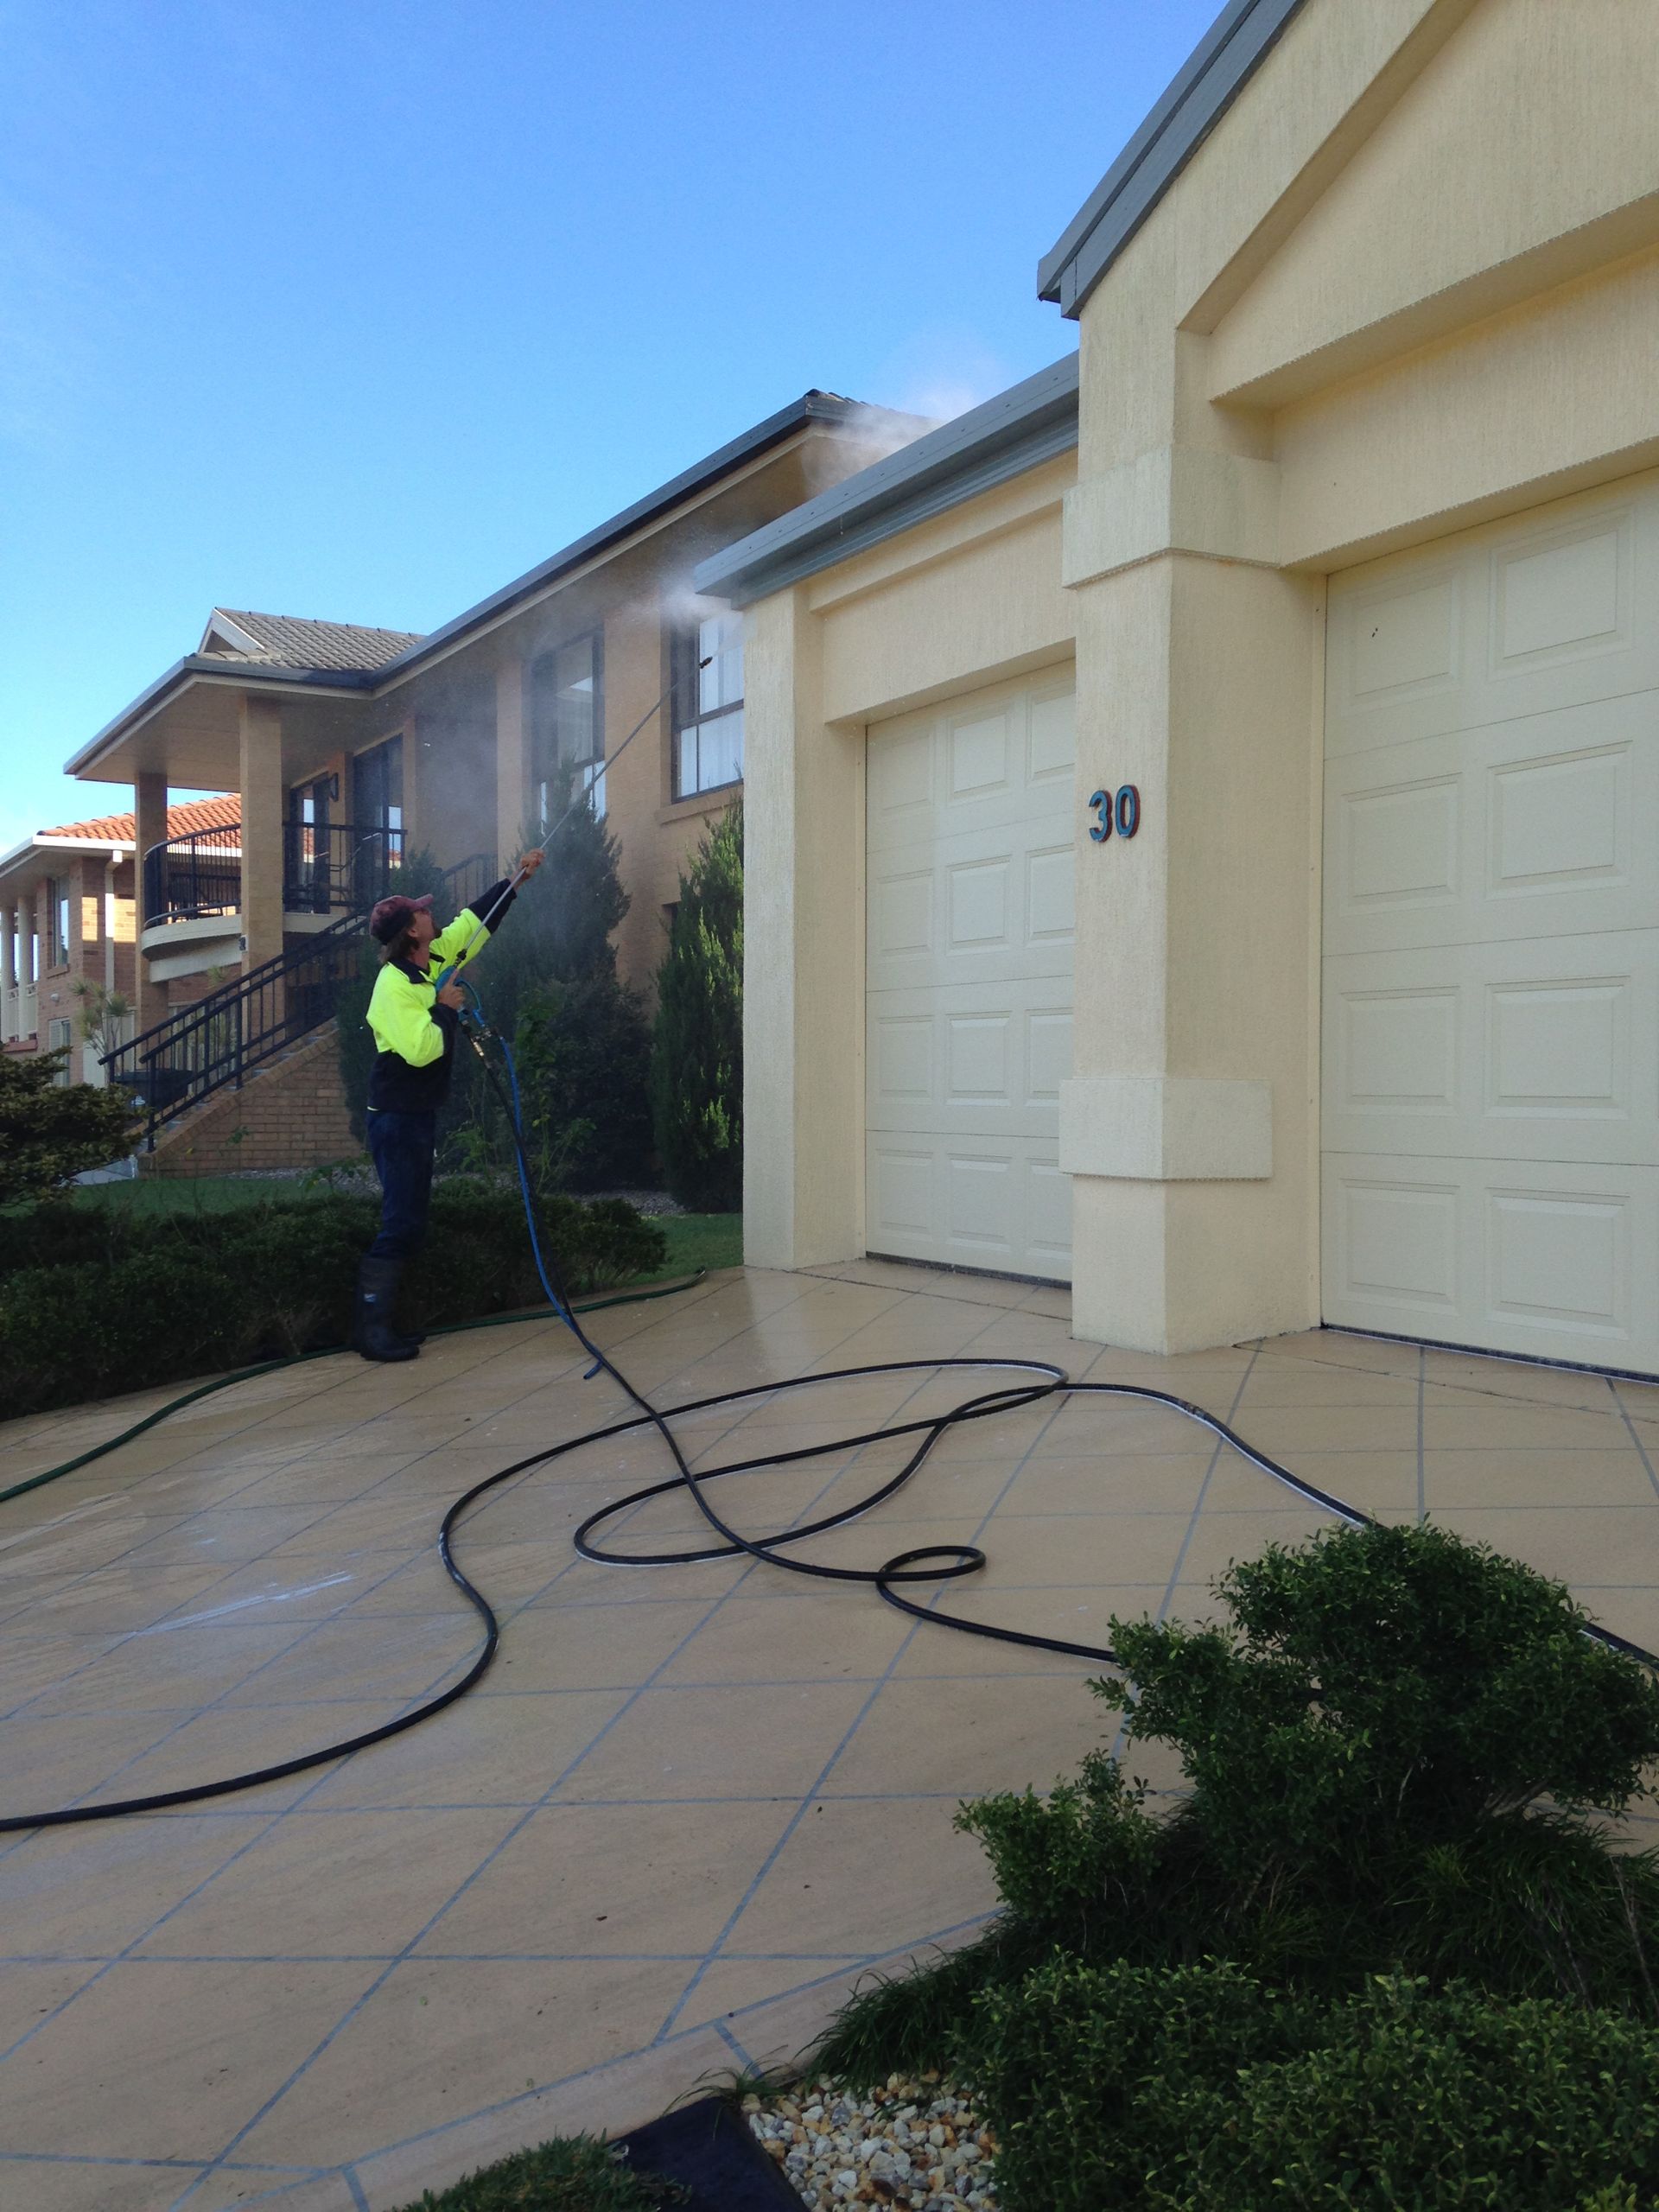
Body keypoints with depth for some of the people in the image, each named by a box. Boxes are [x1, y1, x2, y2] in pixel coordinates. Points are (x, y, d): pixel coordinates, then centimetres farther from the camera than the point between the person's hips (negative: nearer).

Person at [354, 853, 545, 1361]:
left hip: (420, 1115, 10)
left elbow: (476, 921, 21)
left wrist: (514, 881, 22)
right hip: (397, 1118, -10)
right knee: (401, 1224, -10)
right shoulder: (394, 985, -18)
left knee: (410, 1223, 11)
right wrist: (446, 1008, -14)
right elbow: (420, 1049, -28)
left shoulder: (436, 960, 7)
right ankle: (371, 1327, -5)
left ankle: (381, 1321, 15)